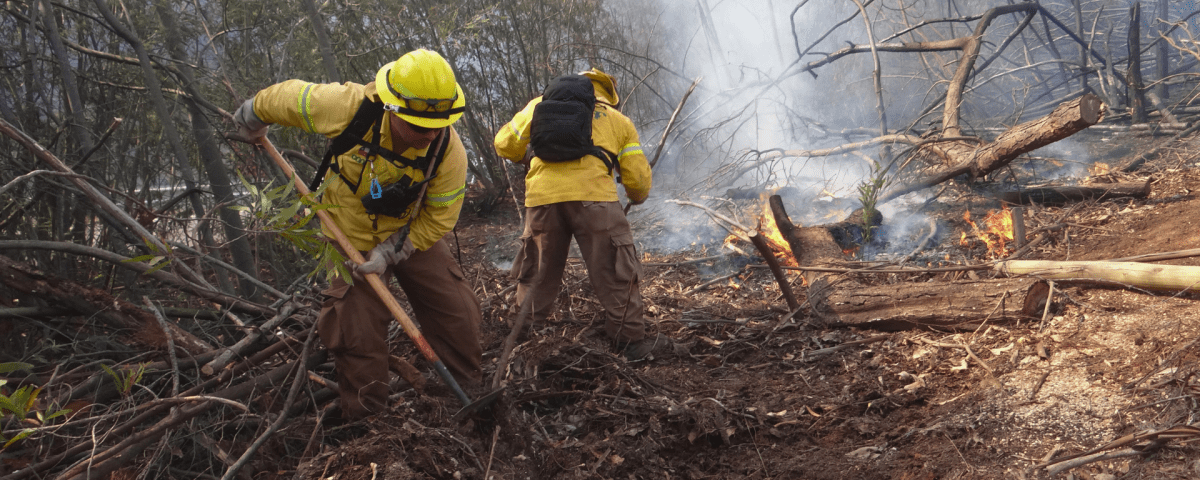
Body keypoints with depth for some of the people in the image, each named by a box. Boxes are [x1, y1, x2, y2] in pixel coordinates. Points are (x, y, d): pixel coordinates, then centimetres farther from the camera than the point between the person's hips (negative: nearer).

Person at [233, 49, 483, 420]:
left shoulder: (450, 152, -27)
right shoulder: (349, 107, -31)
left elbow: (438, 219, -16)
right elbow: (286, 97, -11)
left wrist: (389, 252, -23)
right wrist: (251, 119, 8)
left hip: (412, 234, 1)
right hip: (352, 237, -1)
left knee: (456, 312, -1)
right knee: (358, 330, -6)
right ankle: (366, 419, 11)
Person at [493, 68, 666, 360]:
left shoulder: (542, 105, 24)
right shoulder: (620, 121, 22)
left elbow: (505, 144, 22)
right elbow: (638, 178, 18)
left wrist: (526, 159, 43)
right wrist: (637, 198, 40)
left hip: (542, 196, 2)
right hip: (593, 197, -2)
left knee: (538, 273, 18)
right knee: (615, 272, 7)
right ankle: (631, 341, 10)